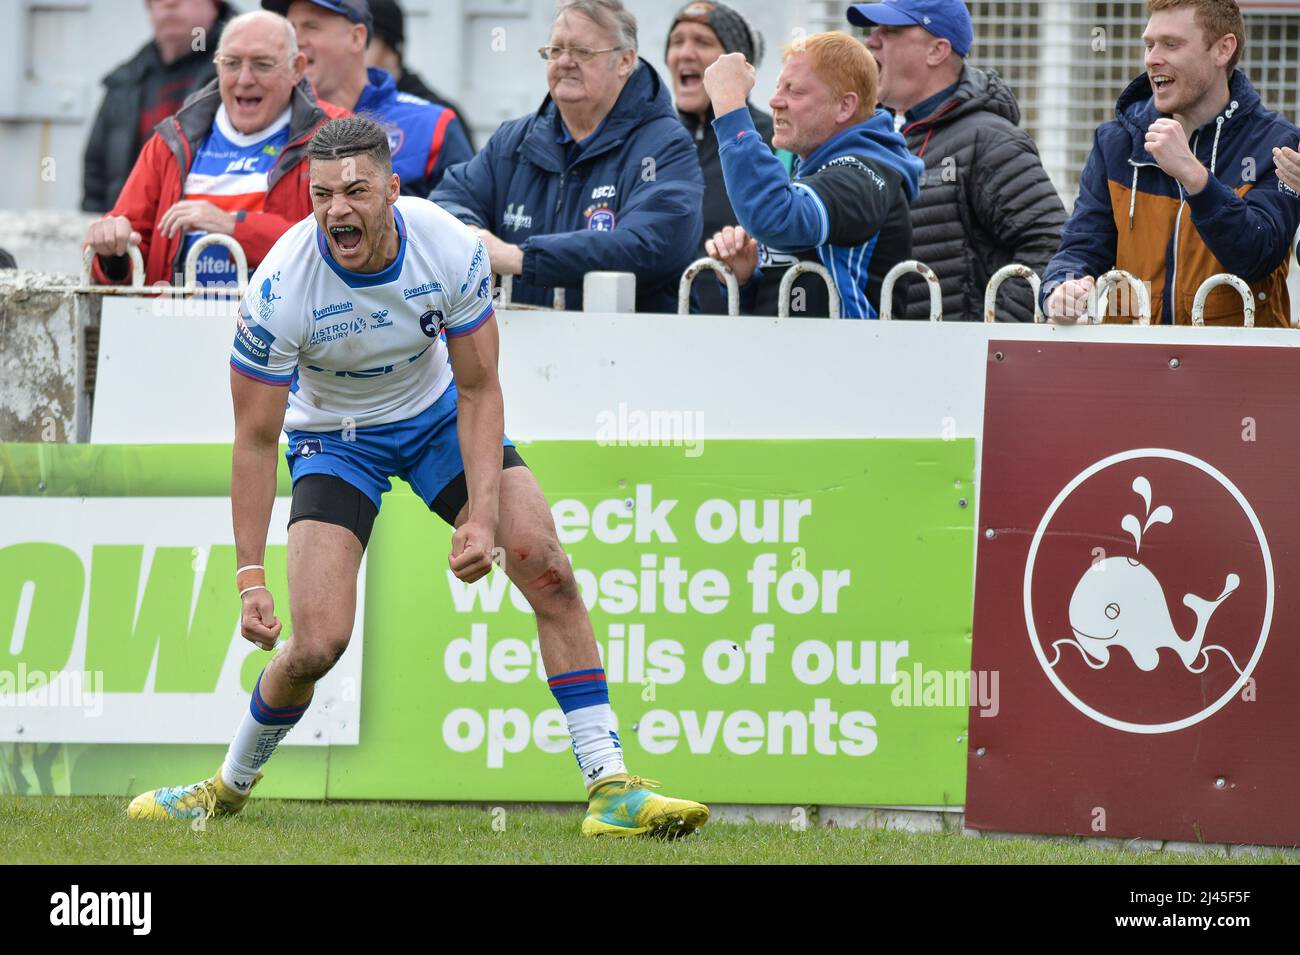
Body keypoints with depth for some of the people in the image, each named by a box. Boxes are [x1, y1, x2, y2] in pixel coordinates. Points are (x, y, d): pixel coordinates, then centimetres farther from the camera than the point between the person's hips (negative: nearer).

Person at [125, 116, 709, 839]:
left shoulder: (453, 249, -25)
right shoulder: (280, 289, -30)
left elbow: (479, 390, -14)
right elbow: (256, 437, -21)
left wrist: (482, 518, -24)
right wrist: (251, 577, -24)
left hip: (437, 411, 2)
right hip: (333, 434, -2)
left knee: (547, 567, -16)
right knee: (317, 644, -15)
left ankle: (609, 787, -12)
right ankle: (231, 785, 14)